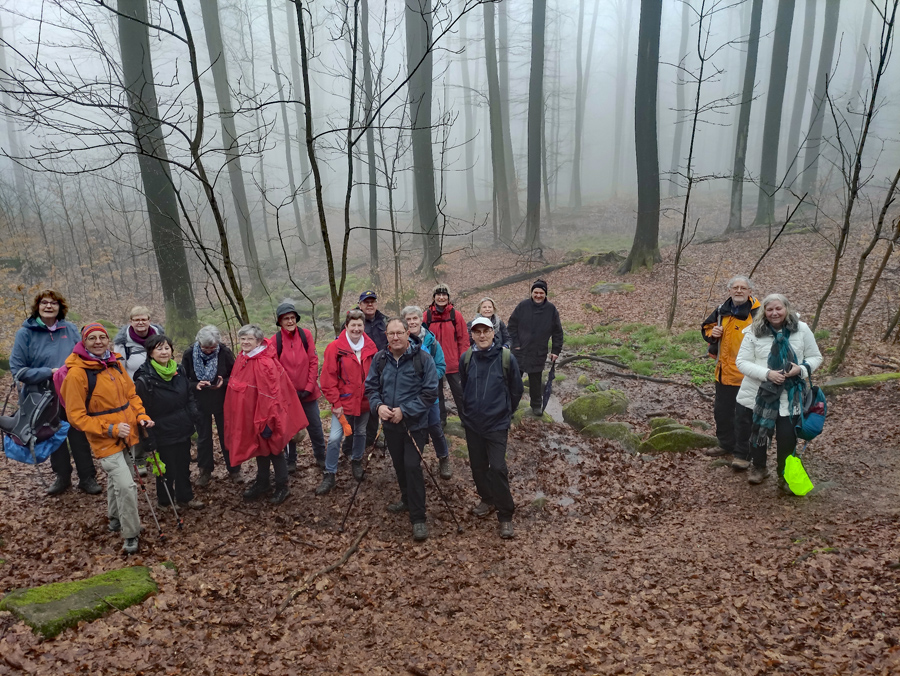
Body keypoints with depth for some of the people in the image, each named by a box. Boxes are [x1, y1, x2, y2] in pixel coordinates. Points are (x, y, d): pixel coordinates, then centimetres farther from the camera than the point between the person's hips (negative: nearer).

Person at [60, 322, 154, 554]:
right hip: (105, 441, -7)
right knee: (126, 486, -13)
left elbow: (131, 394, 13)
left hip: (127, 436, 7)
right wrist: (110, 429, -21)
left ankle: (115, 519, 46)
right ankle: (131, 535, 3)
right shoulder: (77, 373, -18)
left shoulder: (115, 363, 2)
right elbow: (76, 416, -15)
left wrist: (141, 416, -3)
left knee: (117, 480, 23)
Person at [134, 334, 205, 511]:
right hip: (163, 435, -5)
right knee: (167, 470, 9)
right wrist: (149, 440, -15)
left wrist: (193, 414, 5)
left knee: (184, 465, 17)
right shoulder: (144, 380, -18)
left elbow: (190, 395, 15)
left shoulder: (179, 370, 0)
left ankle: (185, 497, 35)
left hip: (183, 430, 5)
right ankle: (165, 501, 32)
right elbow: (142, 412, -15)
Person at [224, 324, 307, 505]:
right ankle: (262, 483, 38)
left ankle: (282, 487, 23)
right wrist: (235, 416, 16)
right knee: (260, 448, 22)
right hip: (248, 415, 8)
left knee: (273, 450, 8)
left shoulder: (265, 364, -26)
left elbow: (270, 396, -25)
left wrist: (266, 421, -23)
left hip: (264, 416, -8)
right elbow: (237, 387, 13)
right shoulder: (242, 359, 1)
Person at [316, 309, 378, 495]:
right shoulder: (335, 347, -12)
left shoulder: (370, 347, -1)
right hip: (343, 402, -3)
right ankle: (329, 475, 8)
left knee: (360, 433, 19)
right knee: (334, 438, -7)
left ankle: (356, 461, 43)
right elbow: (328, 378, -11)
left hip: (365, 401, 4)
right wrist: (335, 402, -12)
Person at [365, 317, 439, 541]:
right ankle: (407, 500, 41)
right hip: (390, 423, 5)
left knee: (412, 466, -11)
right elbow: (371, 386, 6)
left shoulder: (422, 358, -14)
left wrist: (404, 411, -21)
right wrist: (378, 405, -14)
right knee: (399, 464, 18)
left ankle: (418, 518, -1)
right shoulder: (380, 359, -1)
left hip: (415, 424, -5)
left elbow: (430, 392, -15)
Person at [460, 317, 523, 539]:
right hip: (472, 424, 4)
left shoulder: (506, 358, -12)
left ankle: (505, 515, 5)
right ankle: (487, 499, 37)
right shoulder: (466, 358, -3)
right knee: (478, 466, 14)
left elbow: (517, 390, 1)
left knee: (497, 468, -9)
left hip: (497, 424, -4)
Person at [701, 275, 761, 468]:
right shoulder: (722, 311, 5)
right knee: (721, 411, 19)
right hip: (724, 371, 6)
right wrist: (712, 333, -4)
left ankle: (743, 454, 16)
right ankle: (727, 445, 38)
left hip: (746, 375, -6)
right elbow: (707, 327, 18)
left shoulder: (758, 313, -12)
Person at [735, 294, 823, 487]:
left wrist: (801, 369, -17)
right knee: (758, 432, 13)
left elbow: (815, 357, 5)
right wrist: (767, 373, -22)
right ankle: (758, 467, 37)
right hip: (758, 395, 0)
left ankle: (785, 474, 27)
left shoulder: (801, 330, -3)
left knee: (787, 437, 2)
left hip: (790, 397, 0)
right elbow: (742, 362, -8)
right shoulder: (754, 332, -7)